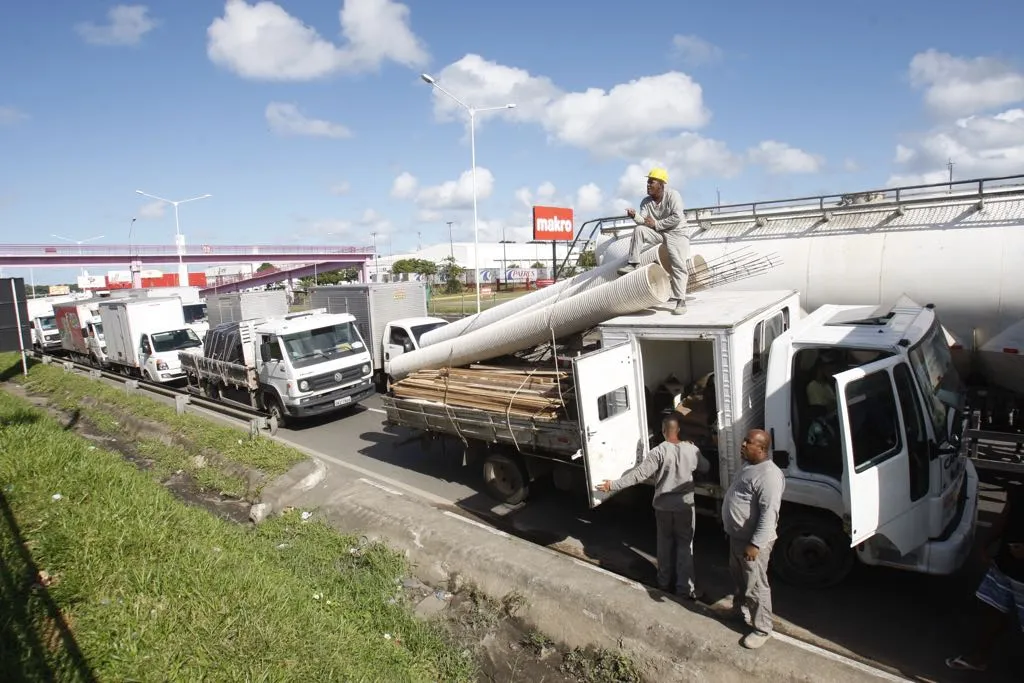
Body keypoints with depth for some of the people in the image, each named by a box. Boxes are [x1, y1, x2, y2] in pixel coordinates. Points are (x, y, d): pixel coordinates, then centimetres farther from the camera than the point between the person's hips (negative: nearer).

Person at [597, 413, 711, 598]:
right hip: (685, 506, 1)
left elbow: (639, 474, -24)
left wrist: (613, 485, -22)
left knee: (665, 544, 17)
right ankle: (685, 588, 15)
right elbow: (706, 467, 11)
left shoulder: (658, 452, -17)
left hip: (663, 506, -1)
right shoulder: (691, 449, -8)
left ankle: (664, 582, 29)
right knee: (685, 545, 11)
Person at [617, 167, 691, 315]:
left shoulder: (673, 195, -12)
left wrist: (656, 224, -19)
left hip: (676, 233, -5)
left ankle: (681, 301, -14)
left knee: (678, 266, -16)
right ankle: (633, 264, -17)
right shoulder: (646, 201, 4)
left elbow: (677, 217, -21)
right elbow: (643, 220, -10)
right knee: (638, 230, -19)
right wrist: (635, 216, -32)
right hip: (658, 233, 5)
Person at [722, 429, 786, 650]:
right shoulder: (749, 465, 7)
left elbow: (769, 515, -28)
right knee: (738, 578, 25)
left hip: (753, 541, -10)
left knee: (755, 586, 4)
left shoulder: (769, 475, -26)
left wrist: (755, 544, -28)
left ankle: (762, 629, 20)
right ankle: (740, 610, 44)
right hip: (737, 536, 10)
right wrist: (734, 534, 25)